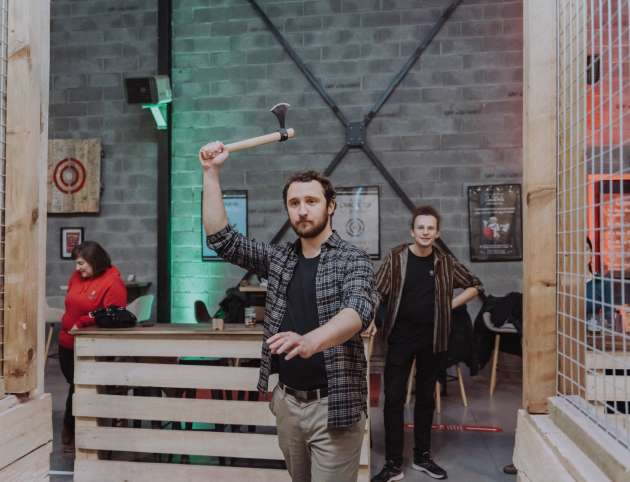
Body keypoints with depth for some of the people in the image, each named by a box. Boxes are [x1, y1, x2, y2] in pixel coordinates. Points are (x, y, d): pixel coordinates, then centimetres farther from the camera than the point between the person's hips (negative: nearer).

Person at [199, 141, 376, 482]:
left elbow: (359, 309, -27)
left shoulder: (353, 260, -9)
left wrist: (312, 340, -47)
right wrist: (211, 172, -4)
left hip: (333, 404, -5)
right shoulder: (278, 258, 7)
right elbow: (221, 238, 1)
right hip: (287, 401, 5)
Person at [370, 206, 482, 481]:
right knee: (394, 398, -1)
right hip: (400, 338, -2)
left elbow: (474, 286, 12)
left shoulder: (445, 262, 1)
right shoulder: (396, 258, -6)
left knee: (426, 398, 14)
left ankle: (422, 457, 30)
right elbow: (377, 293, -8)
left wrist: (451, 305, 1)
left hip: (432, 339, 2)